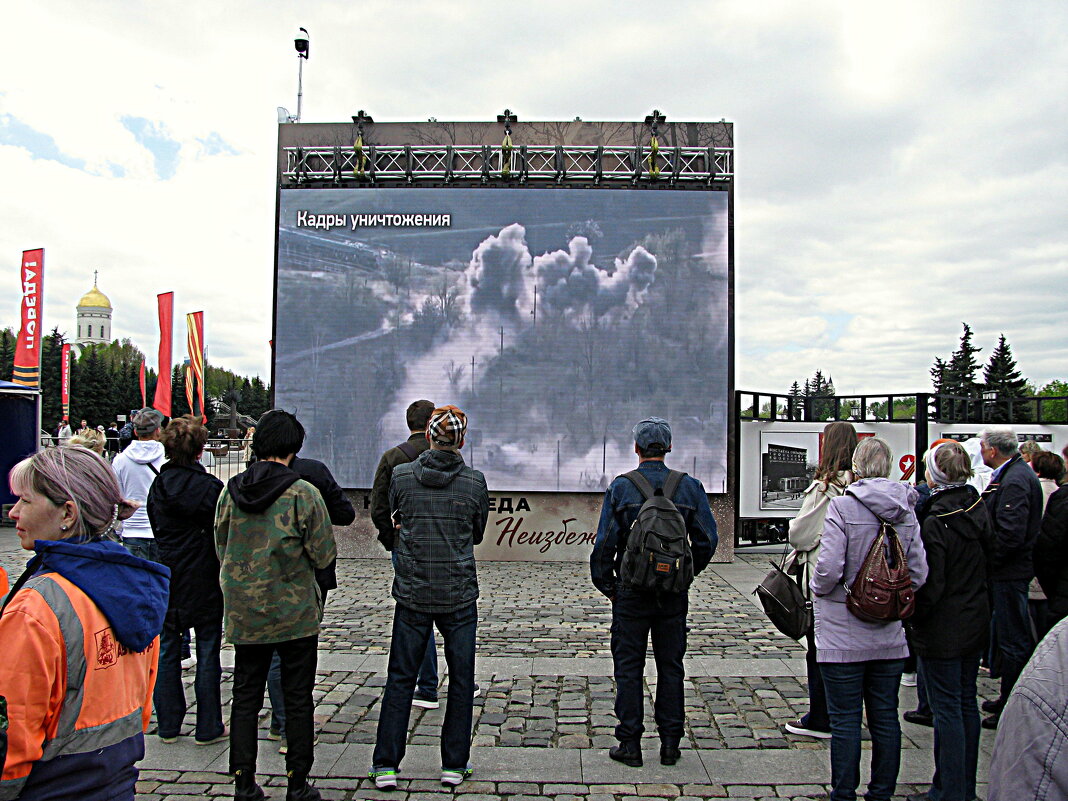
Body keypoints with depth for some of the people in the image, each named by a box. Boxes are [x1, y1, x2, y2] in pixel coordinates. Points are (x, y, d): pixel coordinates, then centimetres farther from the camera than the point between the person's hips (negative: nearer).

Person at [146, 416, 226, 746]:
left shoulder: (158, 486, 1)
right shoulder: (210, 487, -13)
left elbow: (156, 528, 10)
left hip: (166, 580, 4)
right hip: (204, 581, -4)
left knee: (166, 651, 13)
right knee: (207, 652, 4)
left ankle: (168, 725, 21)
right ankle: (208, 728, 12)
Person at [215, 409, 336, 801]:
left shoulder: (230, 491, -2)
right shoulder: (303, 494, -15)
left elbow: (221, 548, 9)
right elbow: (324, 555, -11)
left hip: (243, 612, 4)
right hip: (295, 613, -3)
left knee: (245, 695, 15)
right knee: (298, 697, 9)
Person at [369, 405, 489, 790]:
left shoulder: (401, 475, -5)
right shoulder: (475, 482, -6)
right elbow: (478, 534, 6)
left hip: (412, 592, 1)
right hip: (459, 595, -1)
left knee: (399, 678, 12)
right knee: (461, 680, 12)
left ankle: (386, 765, 16)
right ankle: (454, 765, 18)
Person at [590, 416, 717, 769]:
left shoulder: (621, 487, -7)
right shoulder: (689, 487, -1)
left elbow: (604, 543, -8)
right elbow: (708, 540, 1)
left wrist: (606, 586, 4)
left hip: (631, 593, -2)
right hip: (674, 594, 2)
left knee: (629, 668, 8)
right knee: (671, 667, 13)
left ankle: (630, 744, 12)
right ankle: (670, 743, 19)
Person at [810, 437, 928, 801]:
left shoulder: (843, 506, -14)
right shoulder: (906, 510, 2)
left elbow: (829, 567, -19)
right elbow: (919, 572, 3)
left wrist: (818, 591, 1)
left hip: (844, 634, -5)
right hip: (889, 634, 5)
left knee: (845, 720, 4)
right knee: (885, 718, 14)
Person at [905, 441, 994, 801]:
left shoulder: (935, 522, -21)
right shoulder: (978, 509, 2)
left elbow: (931, 584, -20)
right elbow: (989, 553, 15)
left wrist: (912, 618, -7)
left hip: (943, 627, -8)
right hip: (976, 622, 8)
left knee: (947, 709, 0)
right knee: (966, 702, 17)